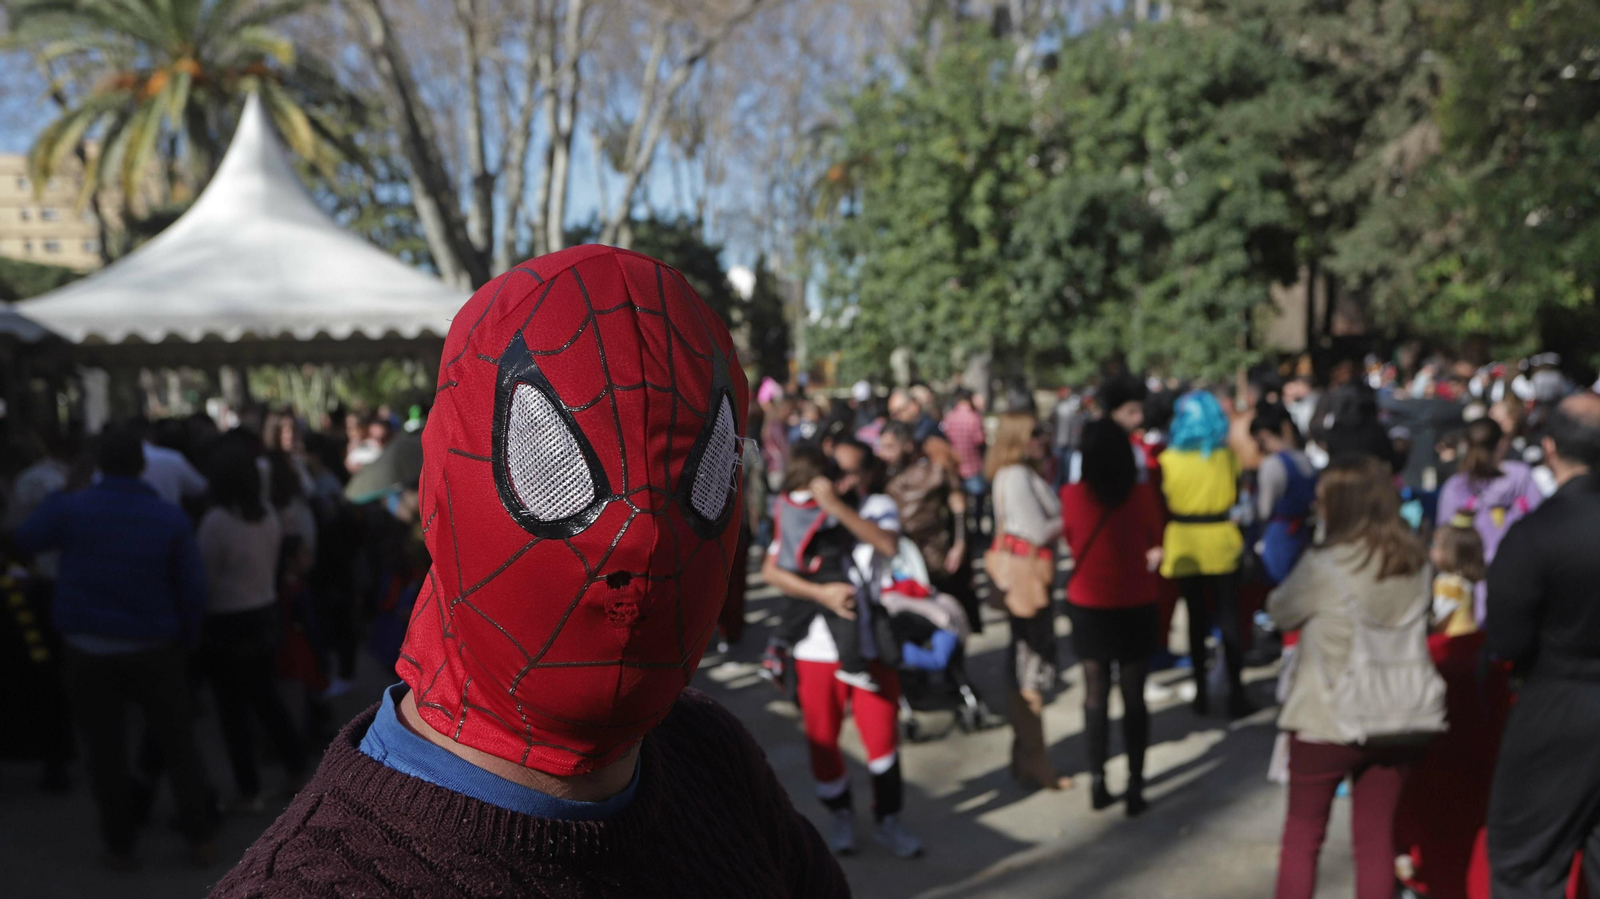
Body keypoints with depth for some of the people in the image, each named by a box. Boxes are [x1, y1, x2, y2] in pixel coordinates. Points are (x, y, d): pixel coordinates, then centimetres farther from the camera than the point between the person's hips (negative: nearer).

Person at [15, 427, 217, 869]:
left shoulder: (69, 508, -9)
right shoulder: (172, 518, -9)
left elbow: (24, 540, 11)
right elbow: (193, 590, -9)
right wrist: (186, 641, 4)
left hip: (87, 650, 1)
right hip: (154, 649, 0)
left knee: (105, 751, 12)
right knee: (179, 744, 10)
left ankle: (120, 846, 20)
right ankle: (200, 839, 14)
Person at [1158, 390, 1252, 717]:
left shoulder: (1169, 460, -8)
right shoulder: (1228, 455, -4)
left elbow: (1163, 506, -4)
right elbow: (1236, 495, 5)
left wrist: (1161, 544, 7)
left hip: (1183, 542, 0)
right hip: (1221, 540, 0)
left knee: (1196, 616, 10)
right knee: (1229, 616, 6)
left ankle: (1201, 690, 15)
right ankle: (1236, 692, 5)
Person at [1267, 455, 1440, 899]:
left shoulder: (1325, 565, -17)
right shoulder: (1414, 562, 0)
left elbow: (1280, 612, -4)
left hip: (1331, 717, -4)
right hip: (1402, 716, 5)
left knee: (1302, 834, 12)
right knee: (1377, 836, 13)